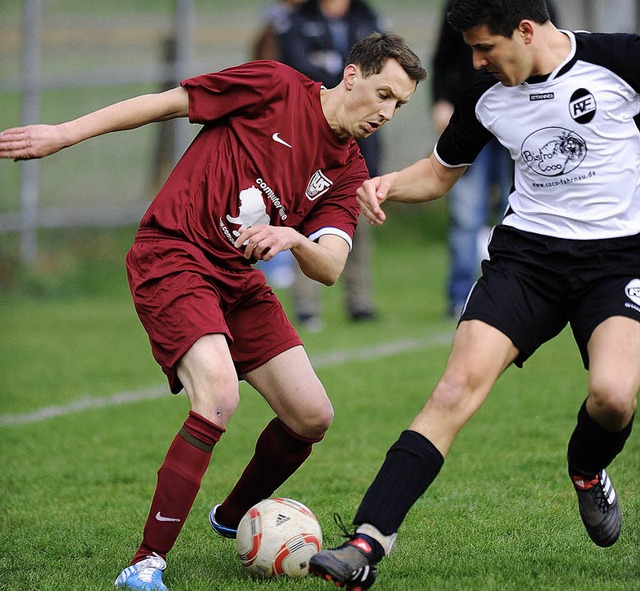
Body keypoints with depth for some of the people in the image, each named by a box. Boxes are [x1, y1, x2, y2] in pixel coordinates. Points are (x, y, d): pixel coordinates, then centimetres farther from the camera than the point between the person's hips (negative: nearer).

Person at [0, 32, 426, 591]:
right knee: (219, 396, -28)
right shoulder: (275, 86, -10)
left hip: (240, 280, 7)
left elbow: (328, 268, -4)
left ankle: (233, 519, 33)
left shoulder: (348, 171, 6)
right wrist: (64, 133, -8)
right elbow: (163, 103, -5)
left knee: (312, 418, 4)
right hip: (172, 257, -7)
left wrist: (292, 238, -27)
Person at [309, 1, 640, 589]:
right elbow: (441, 172, 21)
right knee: (460, 383, -17)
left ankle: (588, 473, 12)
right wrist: (388, 184, 1)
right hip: (527, 252, 3)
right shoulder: (487, 97, 5)